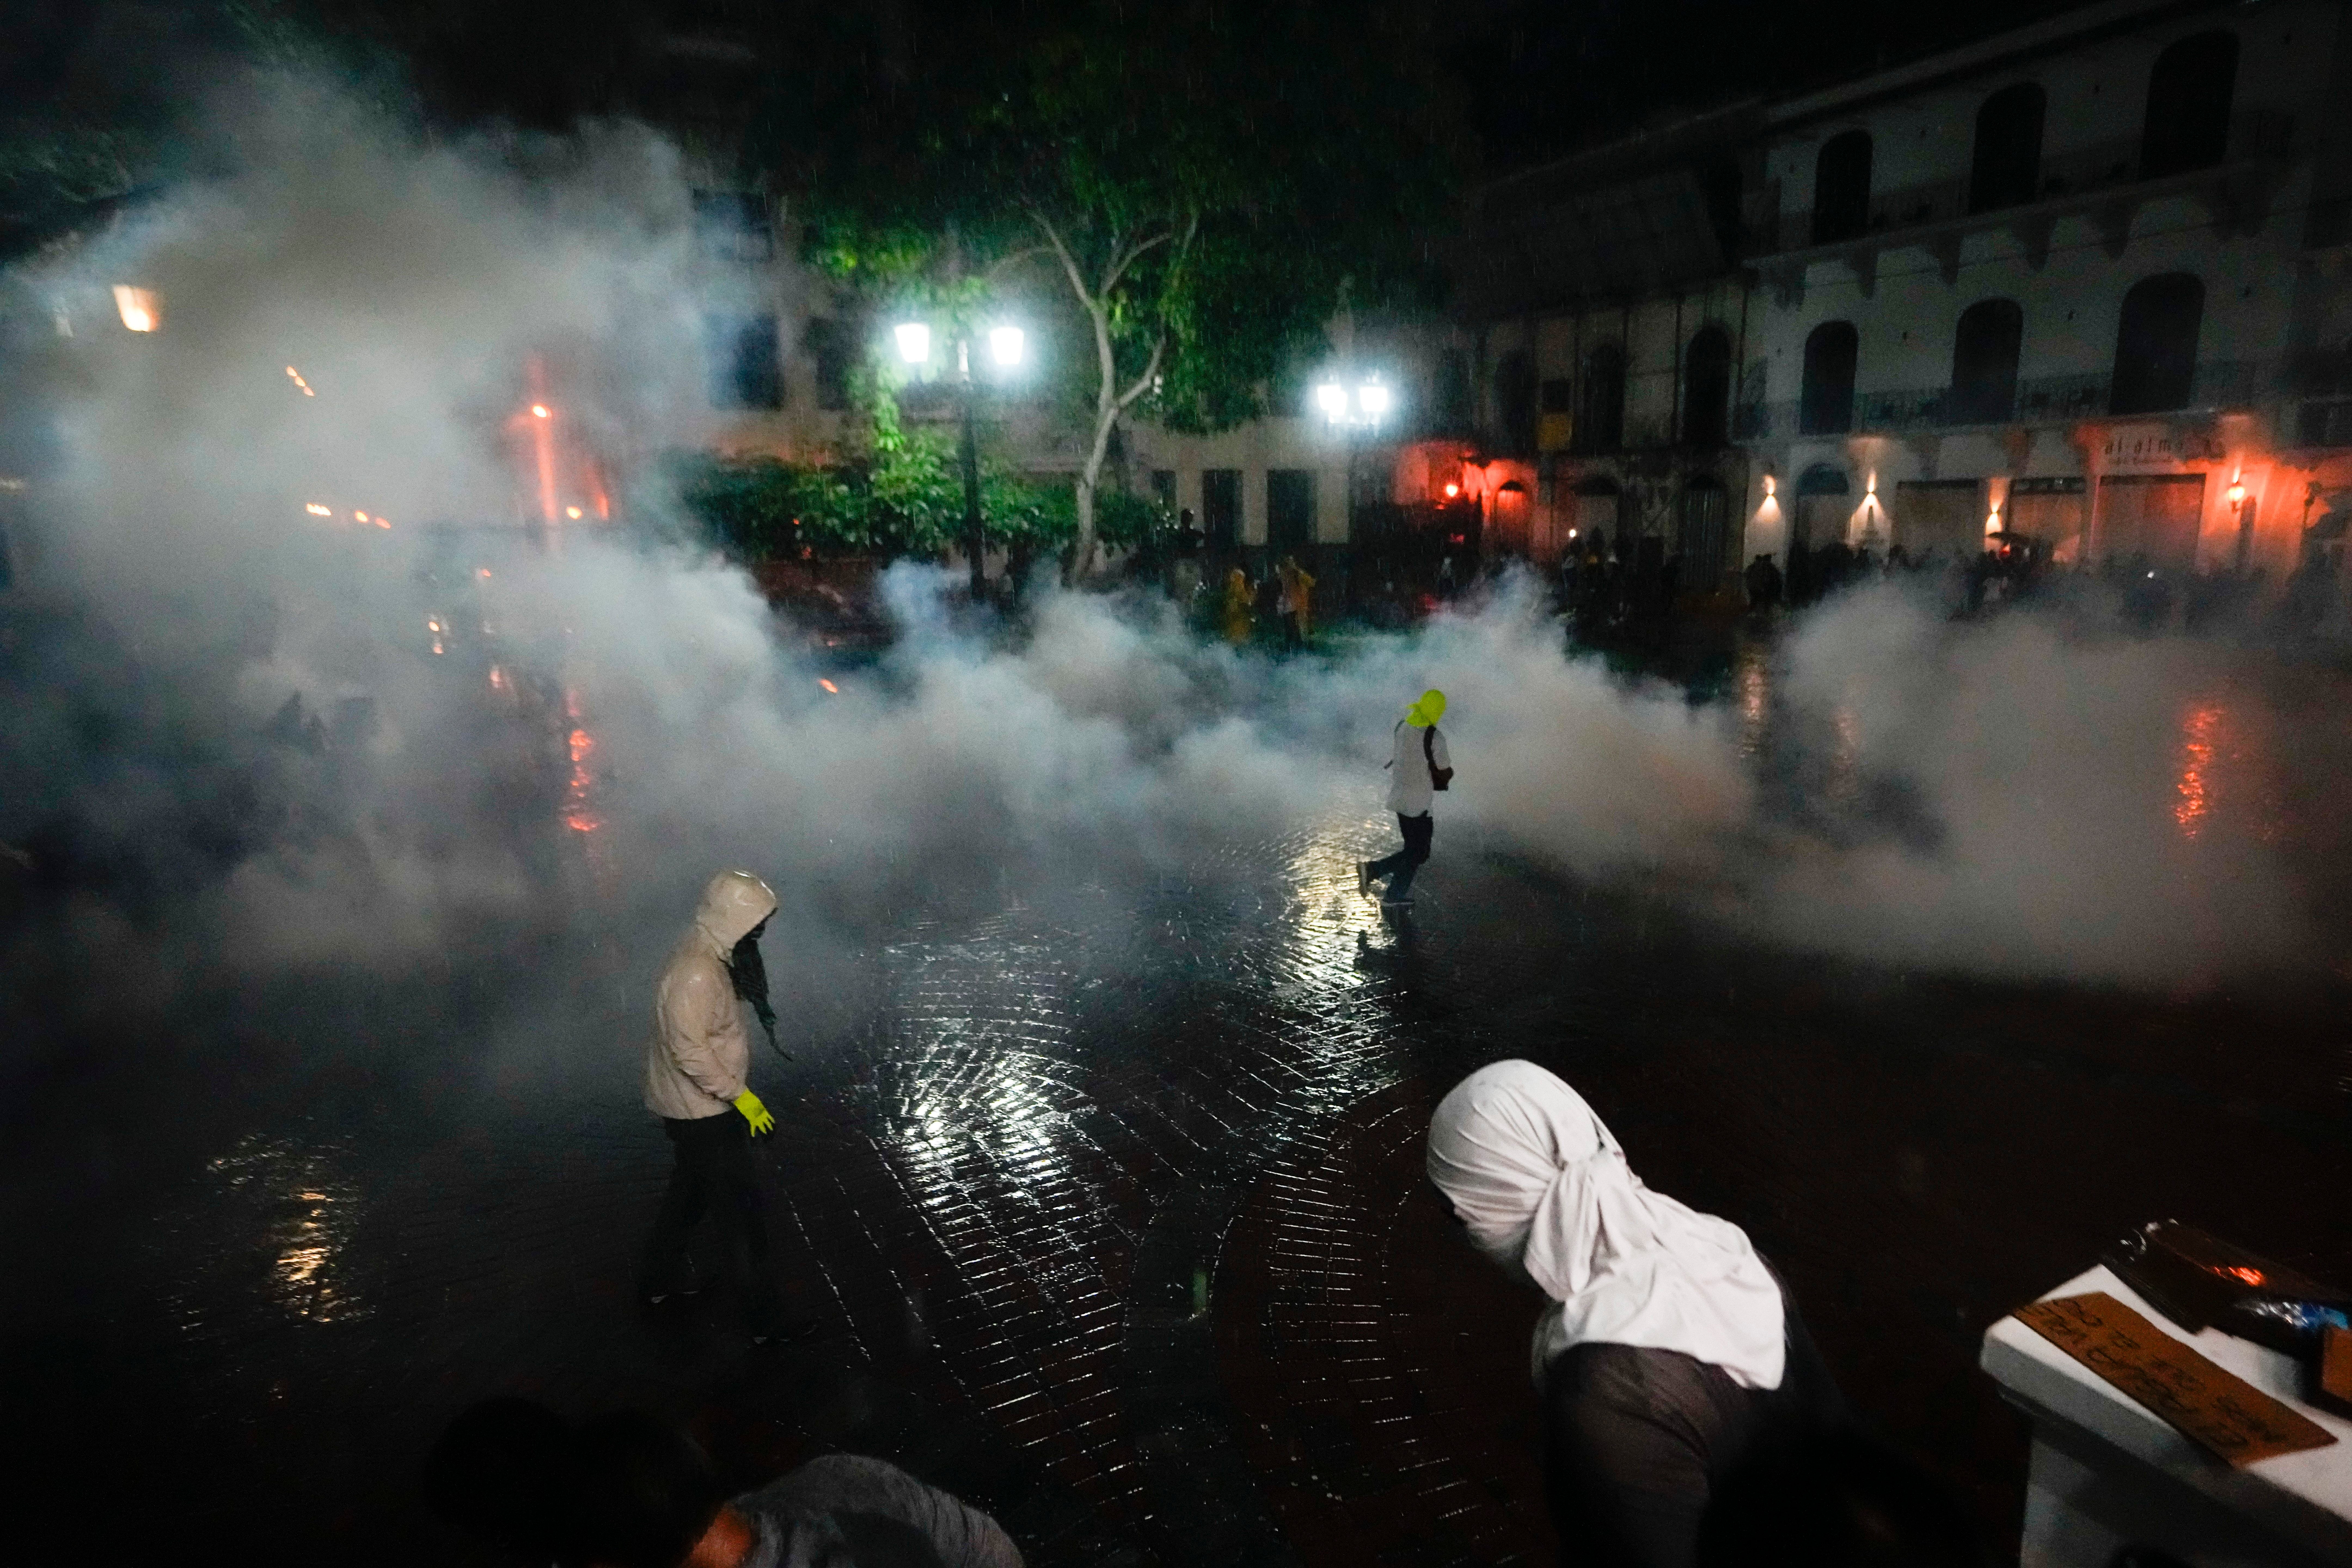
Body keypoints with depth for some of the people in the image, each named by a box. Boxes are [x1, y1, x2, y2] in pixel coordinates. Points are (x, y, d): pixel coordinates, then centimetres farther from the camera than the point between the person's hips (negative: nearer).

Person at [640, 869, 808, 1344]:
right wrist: (740, 1095, -24)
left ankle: (661, 1277, 48)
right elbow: (690, 1050, -30)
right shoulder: (695, 975, -29)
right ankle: (765, 1318, 9)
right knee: (741, 1212, -1)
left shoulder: (710, 960, 3)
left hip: (694, 1108, 10)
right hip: (704, 1114, -10)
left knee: (689, 1190, 28)